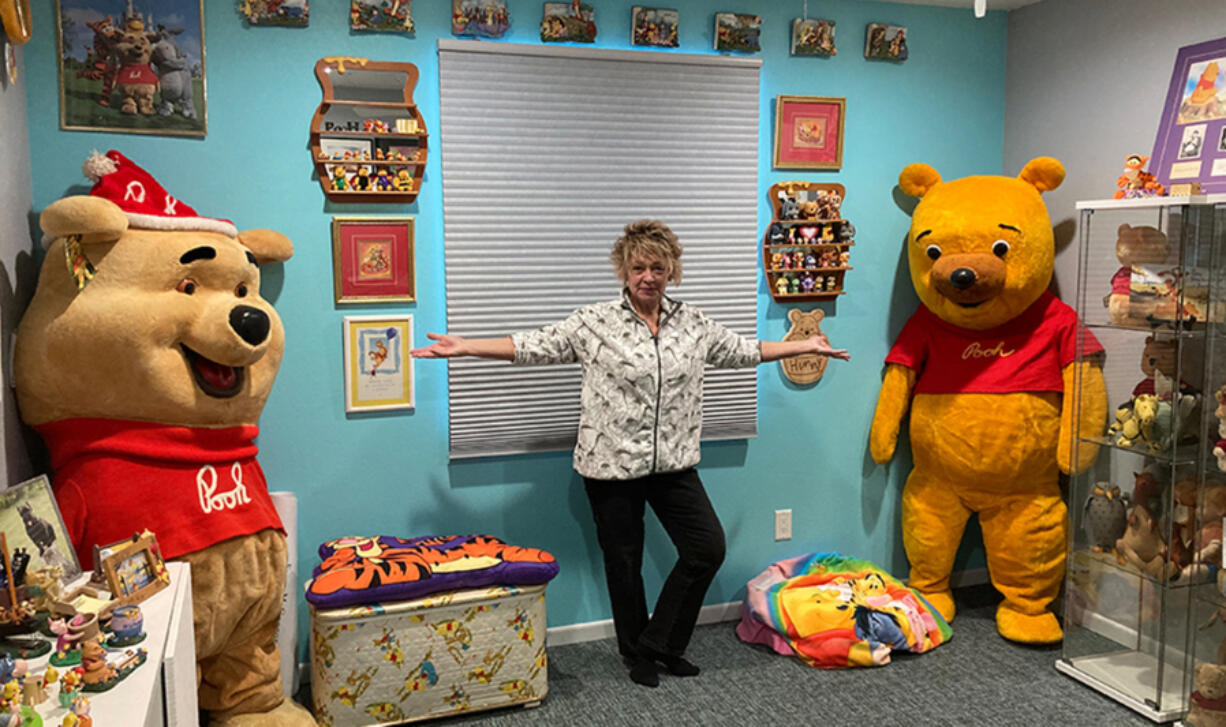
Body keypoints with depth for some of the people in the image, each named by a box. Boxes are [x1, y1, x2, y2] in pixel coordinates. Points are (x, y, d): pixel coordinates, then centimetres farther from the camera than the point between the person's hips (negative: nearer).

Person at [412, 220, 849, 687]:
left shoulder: (694, 324, 4)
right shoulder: (594, 324, -7)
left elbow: (744, 351, 15)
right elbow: (532, 346, -8)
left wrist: (805, 346, 16)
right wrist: (465, 347, -16)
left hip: (673, 463, 4)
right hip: (611, 465, -3)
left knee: (708, 546, 0)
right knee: (623, 561, 9)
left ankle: (659, 641, 19)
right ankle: (637, 654, 31)